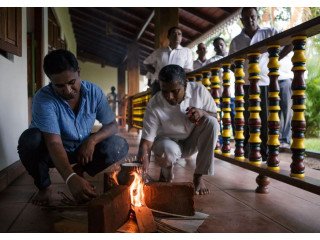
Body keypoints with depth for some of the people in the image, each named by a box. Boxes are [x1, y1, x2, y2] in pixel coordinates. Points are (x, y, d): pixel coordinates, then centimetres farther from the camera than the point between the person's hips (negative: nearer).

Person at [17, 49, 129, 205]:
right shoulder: (43, 99, -28)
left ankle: (80, 170, 6)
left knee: (120, 146, -19)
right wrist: (70, 178, -54)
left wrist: (92, 140, -29)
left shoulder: (94, 92, -15)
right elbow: (54, 143, -38)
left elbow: (112, 125, -7)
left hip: (83, 148, 3)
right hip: (53, 151, -3)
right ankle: (44, 186, -6)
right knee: (30, 139, -34)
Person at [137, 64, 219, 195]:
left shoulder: (199, 90, -19)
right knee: (168, 150, -39)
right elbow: (146, 143, -27)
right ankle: (166, 173, 2)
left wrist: (202, 112, -31)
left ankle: (198, 176, -14)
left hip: (192, 141, 3)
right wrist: (142, 173, -44)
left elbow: (215, 117, -7)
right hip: (168, 142, -3)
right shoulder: (154, 106, -26)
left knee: (211, 122, -27)